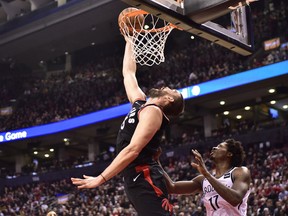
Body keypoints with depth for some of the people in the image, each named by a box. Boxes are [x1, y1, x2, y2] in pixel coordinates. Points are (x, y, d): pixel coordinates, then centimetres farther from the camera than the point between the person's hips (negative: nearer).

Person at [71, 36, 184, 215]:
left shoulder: (152, 111, -7)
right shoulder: (140, 103, 19)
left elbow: (133, 150, -18)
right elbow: (128, 73, 33)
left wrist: (101, 178, -20)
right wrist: (129, 41, 38)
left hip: (145, 179, -9)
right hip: (136, 179, 9)